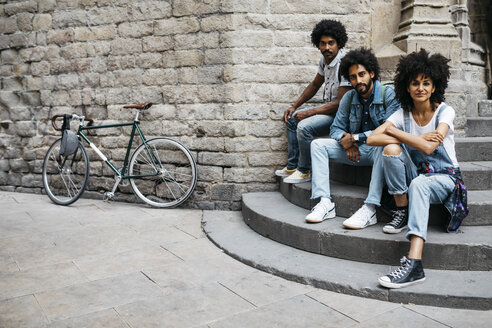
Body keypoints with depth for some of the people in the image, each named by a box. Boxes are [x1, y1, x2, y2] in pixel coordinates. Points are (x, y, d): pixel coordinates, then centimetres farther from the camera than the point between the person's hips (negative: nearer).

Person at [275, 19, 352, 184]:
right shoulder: (324, 59, 2)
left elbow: (341, 103, -26)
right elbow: (315, 85, 17)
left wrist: (309, 113, -21)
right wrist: (294, 106, 9)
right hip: (328, 107, 10)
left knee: (304, 126, -26)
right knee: (292, 118, 12)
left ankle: (305, 171, -7)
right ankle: (292, 166, 16)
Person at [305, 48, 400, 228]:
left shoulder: (389, 94, -12)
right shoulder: (349, 98, 4)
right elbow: (336, 128, 7)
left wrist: (356, 137, -21)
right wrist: (347, 141, -16)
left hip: (380, 148, -5)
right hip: (358, 150, 6)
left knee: (382, 147, -41)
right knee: (318, 144, -9)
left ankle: (370, 210, -41)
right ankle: (325, 203, -21)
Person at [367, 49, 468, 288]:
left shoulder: (444, 112, -8)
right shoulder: (403, 114, 0)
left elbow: (428, 147, -24)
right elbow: (372, 139, -16)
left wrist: (394, 131, -14)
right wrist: (416, 139, -22)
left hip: (444, 176, -3)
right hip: (416, 172, 4)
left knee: (418, 184, -39)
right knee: (391, 149, -24)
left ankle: (414, 264, -50)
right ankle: (402, 212, -12)